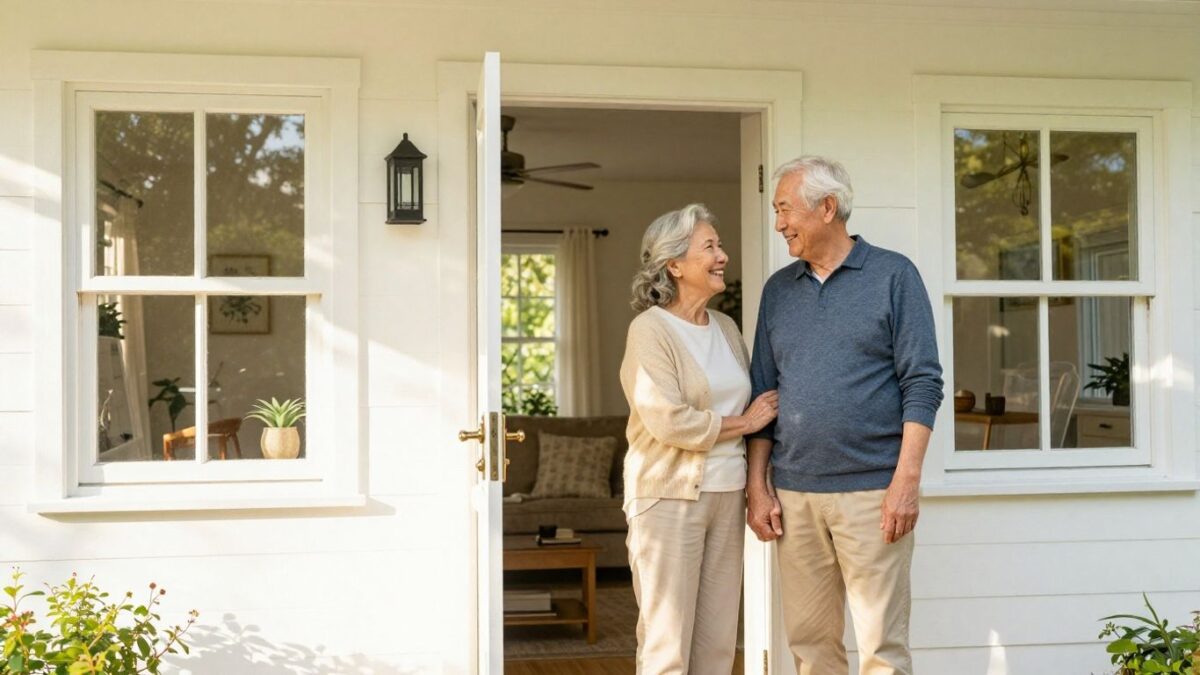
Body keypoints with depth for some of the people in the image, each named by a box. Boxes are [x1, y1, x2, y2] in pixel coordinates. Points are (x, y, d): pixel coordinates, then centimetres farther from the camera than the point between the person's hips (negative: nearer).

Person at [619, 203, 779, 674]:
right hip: (670, 495, -6)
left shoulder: (726, 328, 13)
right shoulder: (650, 329, -7)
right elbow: (667, 420, -16)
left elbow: (754, 406, 18)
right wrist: (742, 424, -5)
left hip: (727, 494, 6)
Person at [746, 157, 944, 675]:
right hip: (794, 496, 4)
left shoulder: (894, 276, 0)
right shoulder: (778, 289, 13)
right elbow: (763, 393, 14)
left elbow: (922, 384, -5)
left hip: (872, 492, -4)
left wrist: (906, 482, -12)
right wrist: (757, 486, 7)